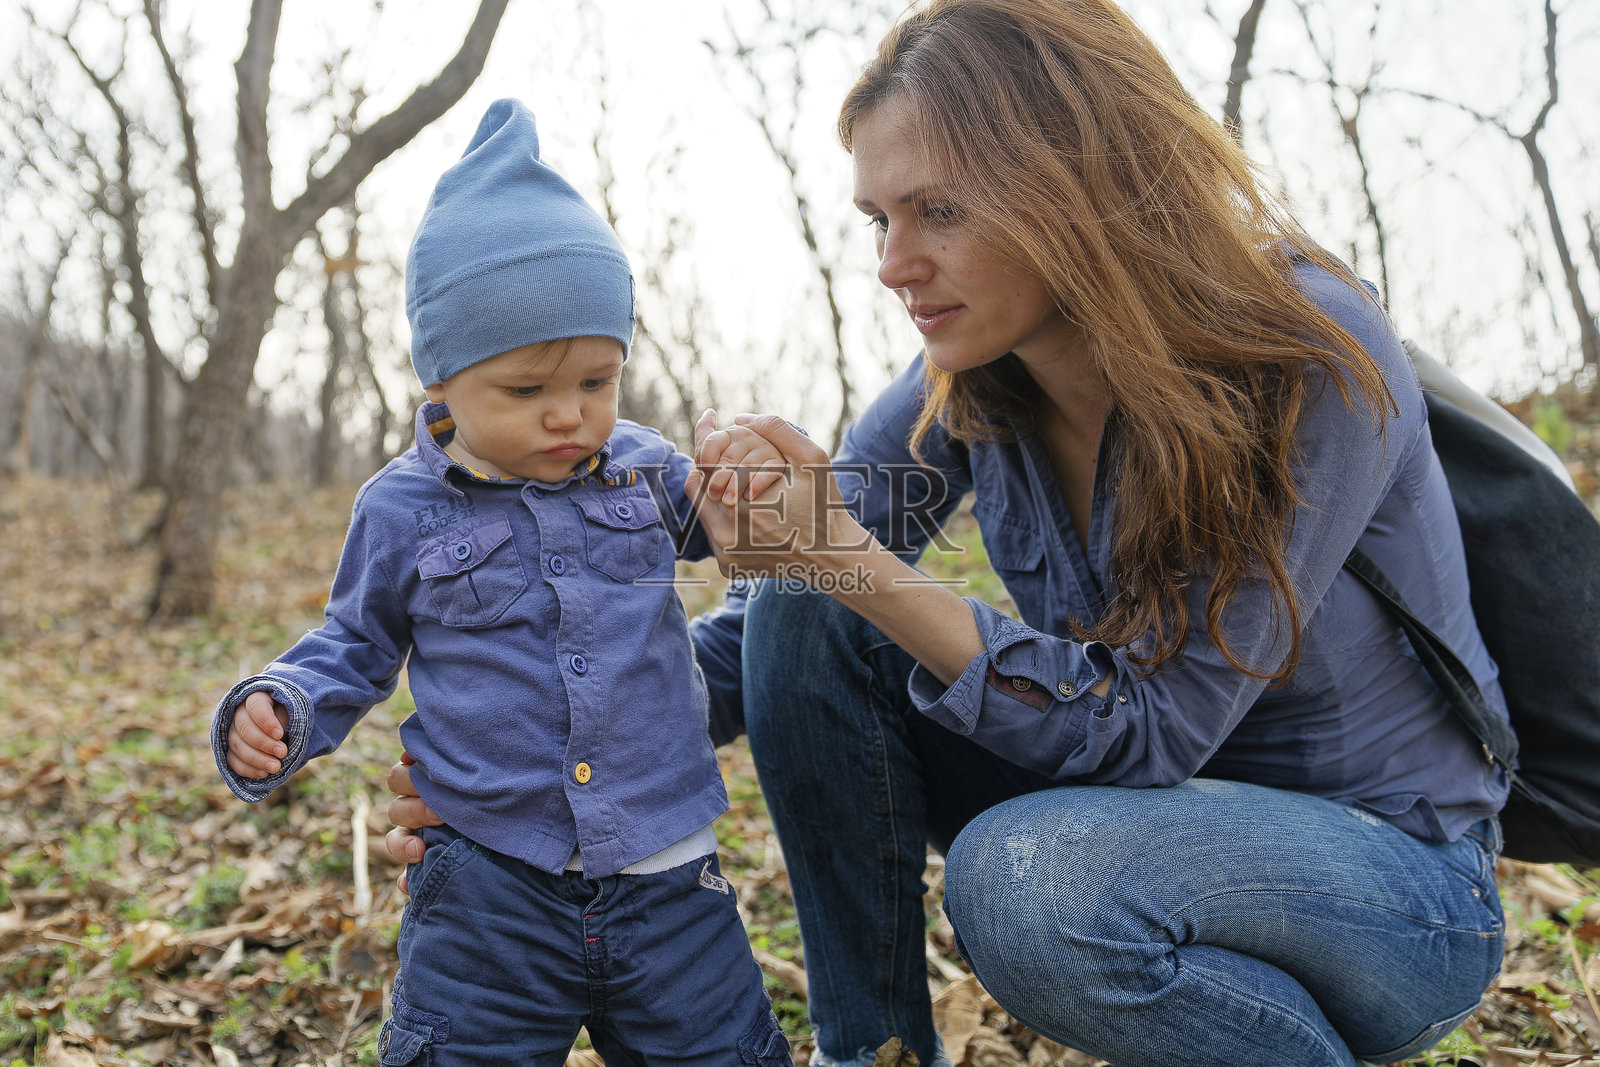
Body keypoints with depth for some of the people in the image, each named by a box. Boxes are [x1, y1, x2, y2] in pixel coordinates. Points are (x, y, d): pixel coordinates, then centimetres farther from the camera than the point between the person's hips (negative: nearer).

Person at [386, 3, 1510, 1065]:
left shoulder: (1313, 363, -25)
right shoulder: (970, 385, -8)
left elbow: (1148, 731, -28)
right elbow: (786, 608, -6)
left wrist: (853, 560, -36)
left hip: (1396, 876, -4)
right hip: (1156, 800, 5)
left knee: (1024, 877, -36)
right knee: (802, 619, -14)